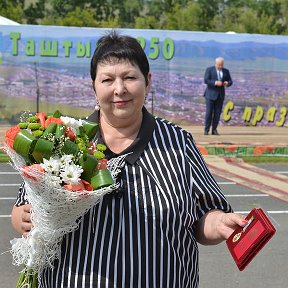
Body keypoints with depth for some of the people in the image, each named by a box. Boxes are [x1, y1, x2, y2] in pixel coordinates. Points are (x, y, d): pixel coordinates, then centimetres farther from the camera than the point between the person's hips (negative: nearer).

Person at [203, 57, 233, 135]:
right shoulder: (209, 70, -2)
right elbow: (206, 80, -12)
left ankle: (214, 130, 7)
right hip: (211, 94, -3)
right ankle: (206, 130, 1)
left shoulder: (226, 71, 10)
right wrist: (215, 83, -24)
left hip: (220, 95, 4)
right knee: (209, 113, -5)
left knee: (217, 113, 1)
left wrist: (227, 83, -12)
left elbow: (230, 81, 11)